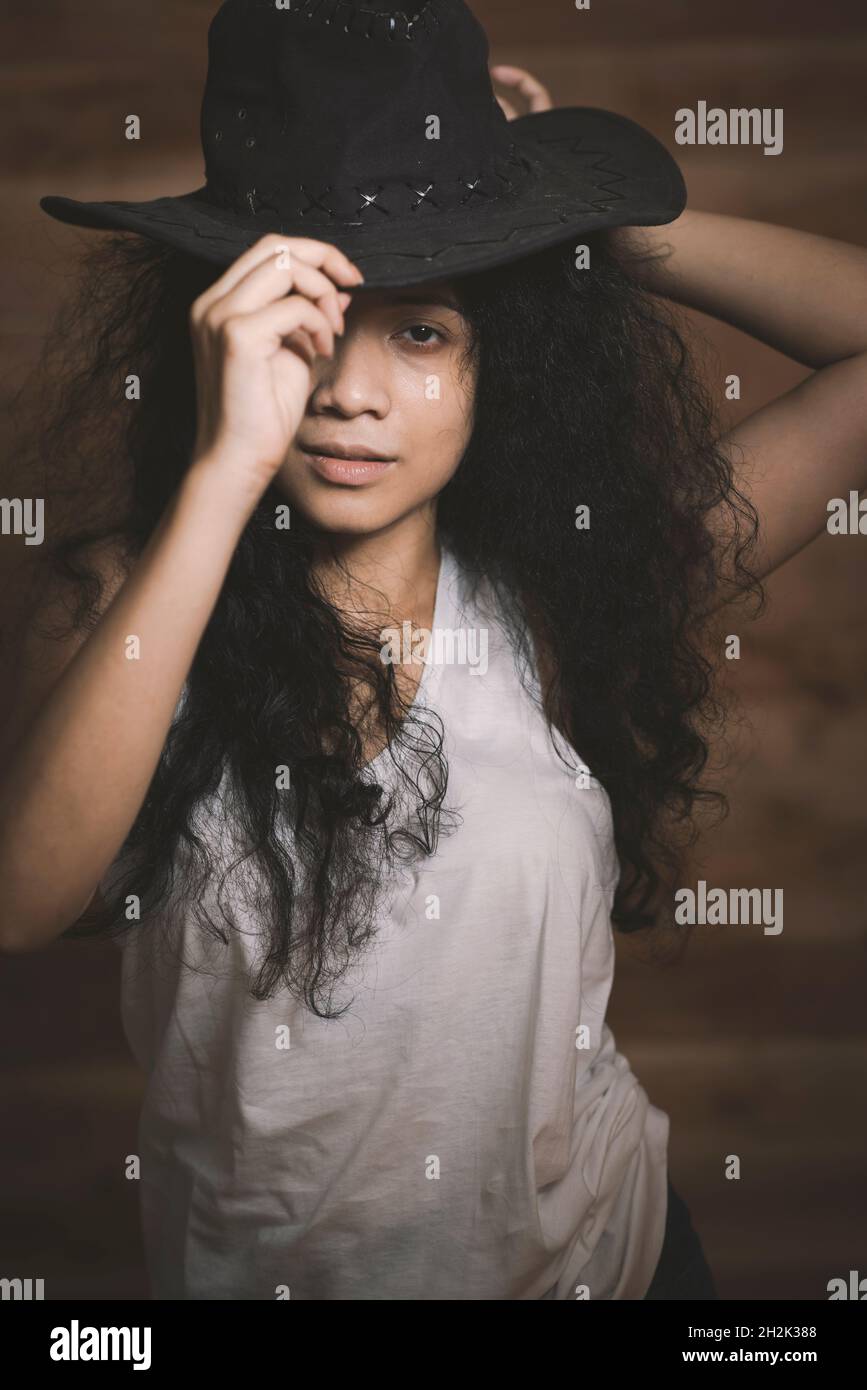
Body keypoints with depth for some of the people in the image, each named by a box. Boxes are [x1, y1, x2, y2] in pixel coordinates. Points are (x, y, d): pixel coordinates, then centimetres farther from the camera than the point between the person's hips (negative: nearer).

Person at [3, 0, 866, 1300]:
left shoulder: (563, 592, -11)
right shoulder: (126, 599, -14)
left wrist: (591, 225, -15)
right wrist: (227, 470, -36)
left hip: (585, 1242, 1)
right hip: (246, 1258, 0)